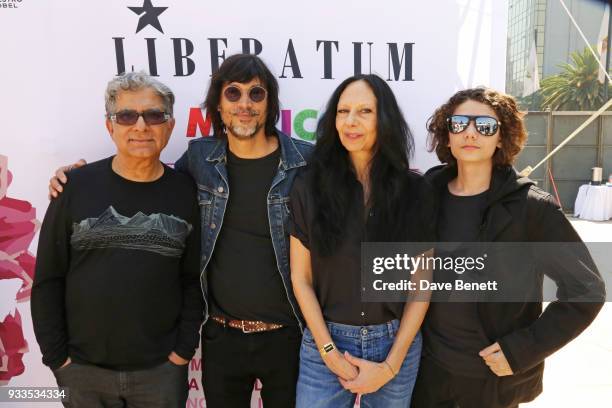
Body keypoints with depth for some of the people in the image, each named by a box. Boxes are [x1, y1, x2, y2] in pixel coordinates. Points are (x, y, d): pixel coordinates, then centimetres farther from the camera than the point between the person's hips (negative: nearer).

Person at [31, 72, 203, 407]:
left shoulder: (185, 192, -4)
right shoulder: (77, 186, -6)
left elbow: (193, 279, 0)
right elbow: (48, 279, -1)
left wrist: (184, 349, -3)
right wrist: (56, 355, -2)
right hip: (83, 368, 0)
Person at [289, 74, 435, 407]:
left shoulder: (415, 190, -5)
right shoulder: (309, 186, -6)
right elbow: (301, 278, -3)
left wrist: (391, 365, -7)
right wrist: (330, 352, -9)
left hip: (396, 344, 1)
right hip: (326, 343, 0)